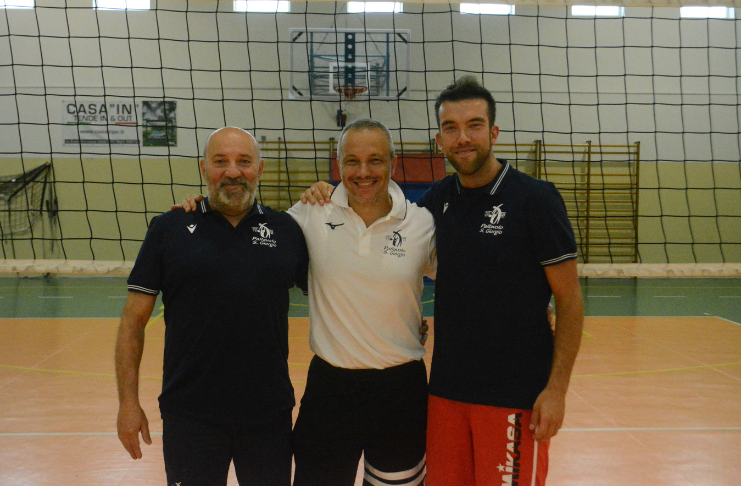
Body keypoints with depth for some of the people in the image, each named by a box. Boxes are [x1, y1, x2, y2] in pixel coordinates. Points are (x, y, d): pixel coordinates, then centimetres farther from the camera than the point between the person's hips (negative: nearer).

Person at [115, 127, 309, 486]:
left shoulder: (286, 230, 4)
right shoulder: (169, 228, 0)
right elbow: (133, 321, 1)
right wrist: (128, 402, -2)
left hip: (269, 414, 2)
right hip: (190, 415, -1)